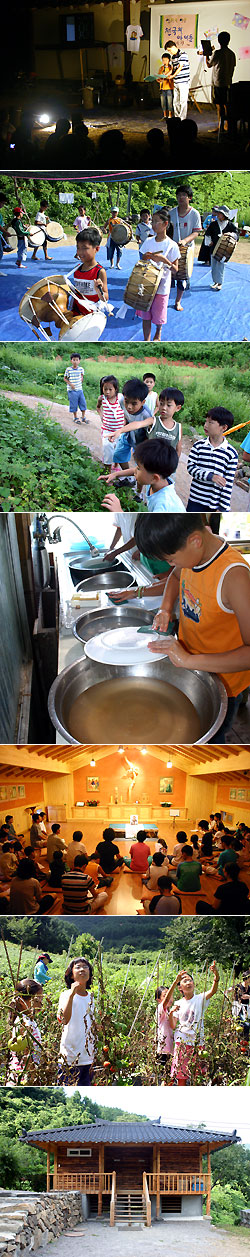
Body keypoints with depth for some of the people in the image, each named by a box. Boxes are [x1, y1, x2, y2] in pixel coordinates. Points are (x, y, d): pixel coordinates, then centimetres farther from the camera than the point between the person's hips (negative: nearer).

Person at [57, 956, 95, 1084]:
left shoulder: (91, 997, 10)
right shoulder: (66, 995, -8)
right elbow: (64, 1019, -27)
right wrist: (72, 994, -32)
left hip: (87, 1056, 6)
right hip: (70, 1055, -6)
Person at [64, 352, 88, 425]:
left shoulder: (81, 369, 0)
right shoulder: (68, 369, -9)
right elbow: (65, 378, -2)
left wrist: (80, 382, 4)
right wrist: (70, 384, -14)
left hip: (80, 389, 3)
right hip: (72, 390, -3)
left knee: (83, 403, 5)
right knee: (73, 404, 4)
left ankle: (83, 417, 20)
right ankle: (75, 418, 19)